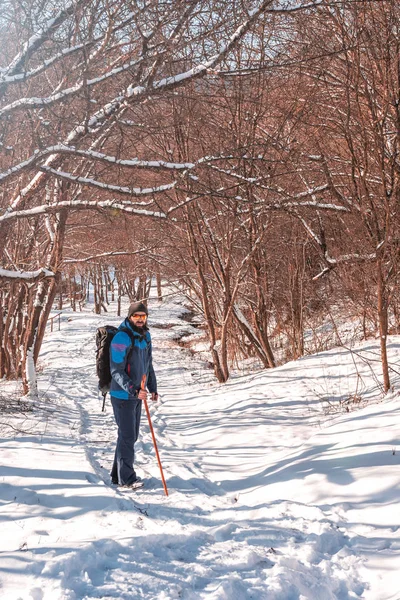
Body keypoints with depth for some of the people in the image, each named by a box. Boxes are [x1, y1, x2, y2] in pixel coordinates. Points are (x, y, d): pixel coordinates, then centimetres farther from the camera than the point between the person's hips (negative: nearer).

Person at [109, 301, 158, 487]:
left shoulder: (145, 336, 6)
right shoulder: (122, 338, -19)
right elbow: (117, 371, -21)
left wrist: (153, 387, 16)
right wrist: (133, 390, -29)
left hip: (137, 394, 8)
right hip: (122, 395, -8)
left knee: (132, 435, 15)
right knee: (127, 436, -4)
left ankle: (118, 474, 28)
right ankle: (126, 478, 9)